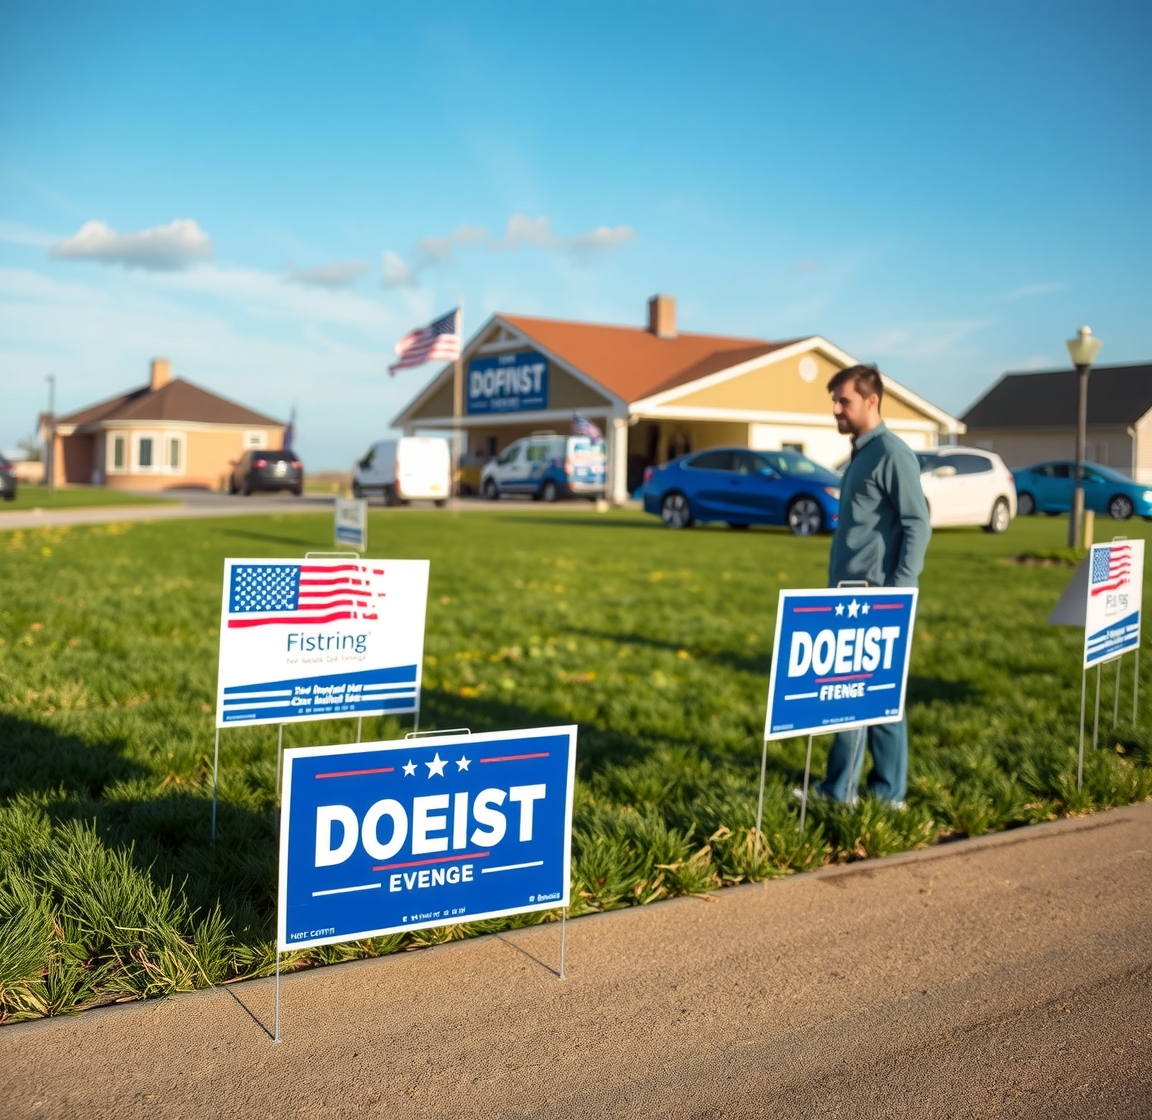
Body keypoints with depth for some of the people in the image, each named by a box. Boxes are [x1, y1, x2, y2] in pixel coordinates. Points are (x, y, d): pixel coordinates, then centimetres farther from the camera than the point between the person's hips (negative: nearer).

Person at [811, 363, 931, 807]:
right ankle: (888, 792, 16)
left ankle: (840, 791, 4)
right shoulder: (860, 453, 17)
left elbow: (917, 525, -15)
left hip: (874, 596, -9)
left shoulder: (892, 454, -10)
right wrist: (836, 587, 20)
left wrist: (898, 591, -20)